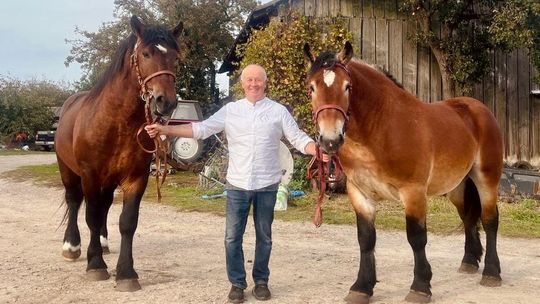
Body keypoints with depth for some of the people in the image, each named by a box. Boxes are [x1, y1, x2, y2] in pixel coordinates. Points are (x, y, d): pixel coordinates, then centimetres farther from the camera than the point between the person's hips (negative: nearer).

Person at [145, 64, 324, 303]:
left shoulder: (279, 111, 0)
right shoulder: (230, 110, 3)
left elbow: (298, 138, -2)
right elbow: (202, 129, -1)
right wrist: (165, 129, -10)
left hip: (267, 185, -1)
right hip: (237, 184, 1)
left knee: (264, 236, 10)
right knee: (233, 237, 4)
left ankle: (261, 281, 24)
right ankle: (237, 283, 17)